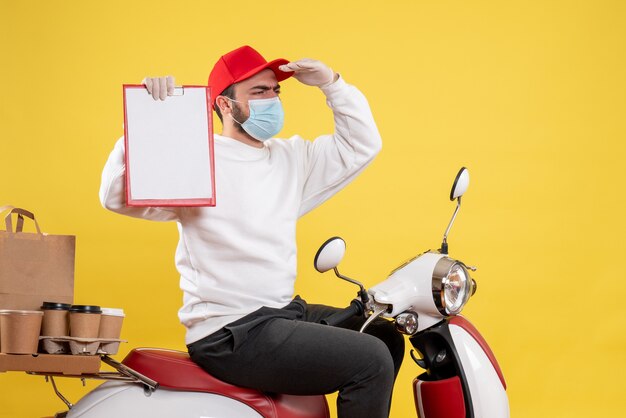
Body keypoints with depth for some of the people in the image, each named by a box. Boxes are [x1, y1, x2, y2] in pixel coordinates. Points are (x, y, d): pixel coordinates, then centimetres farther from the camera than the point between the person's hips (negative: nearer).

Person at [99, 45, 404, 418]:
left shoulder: (293, 158, 13)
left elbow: (361, 145, 16)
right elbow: (117, 196, -21)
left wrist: (332, 84, 4)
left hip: (283, 313, 9)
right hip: (229, 335, -9)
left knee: (387, 338, 16)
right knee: (371, 361, -19)